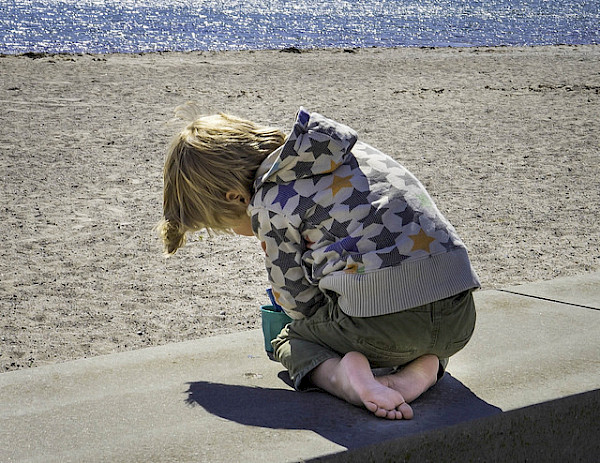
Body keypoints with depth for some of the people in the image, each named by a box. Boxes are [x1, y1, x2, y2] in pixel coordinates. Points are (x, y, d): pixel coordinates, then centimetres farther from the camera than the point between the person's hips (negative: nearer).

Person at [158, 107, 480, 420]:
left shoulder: (268, 207, 0)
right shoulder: (347, 151, 22)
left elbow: (300, 302, 7)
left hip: (382, 318, -6)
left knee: (292, 340, 23)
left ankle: (342, 376, -7)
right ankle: (422, 365, 9)